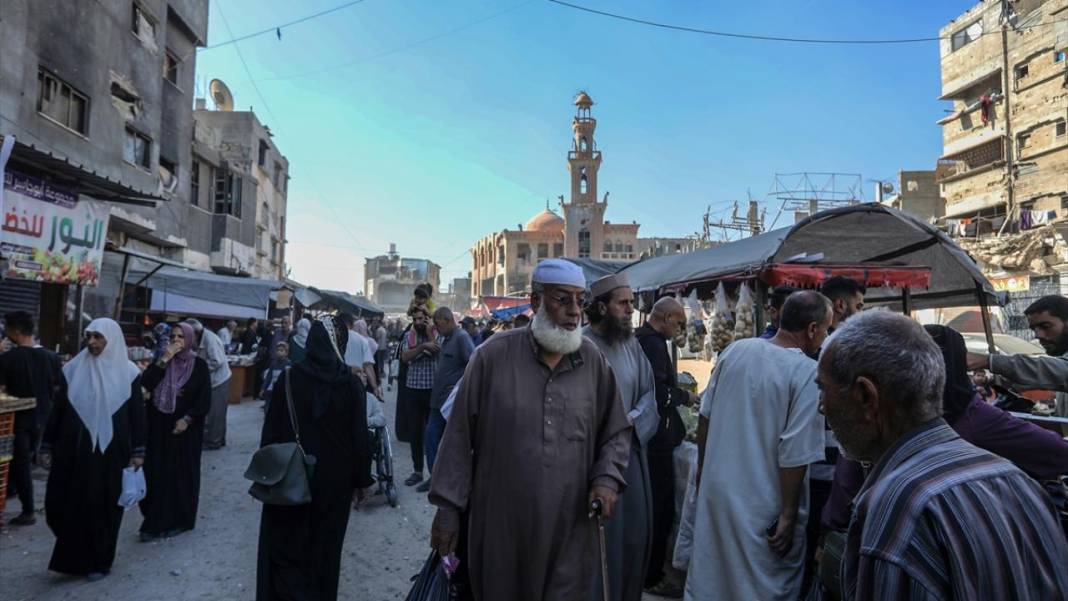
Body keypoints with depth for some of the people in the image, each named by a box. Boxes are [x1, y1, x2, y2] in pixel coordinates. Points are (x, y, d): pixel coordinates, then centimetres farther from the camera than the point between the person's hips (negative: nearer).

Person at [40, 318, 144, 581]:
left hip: (110, 451, -2)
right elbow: (57, 409, 7)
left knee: (103, 506, 6)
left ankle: (98, 562, 23)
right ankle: (74, 556, 30)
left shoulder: (128, 372, -4)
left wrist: (138, 451, -5)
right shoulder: (73, 369, 2)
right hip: (73, 449, 2)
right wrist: (47, 446, 5)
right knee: (65, 504, 5)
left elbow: (137, 413, -2)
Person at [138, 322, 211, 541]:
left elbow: (205, 400, -7)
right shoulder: (162, 359, 5)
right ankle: (156, 521, 16)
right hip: (159, 426, 3)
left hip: (185, 428, -3)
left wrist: (187, 419, -16)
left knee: (181, 473, 5)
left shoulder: (199, 366, -4)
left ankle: (180, 520, 16)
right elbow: (145, 383, -11)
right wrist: (164, 360, -18)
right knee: (157, 472, 5)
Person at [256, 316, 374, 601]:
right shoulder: (352, 383, -11)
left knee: (287, 547, 13)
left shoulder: (289, 379, -9)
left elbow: (271, 431, -5)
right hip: (335, 479, 1)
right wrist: (361, 479, 2)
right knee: (324, 547, 18)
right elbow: (360, 436, -9)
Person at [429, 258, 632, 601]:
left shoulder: (594, 361, 1)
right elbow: (460, 435, -3)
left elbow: (616, 431, 11)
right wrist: (448, 507, -2)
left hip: (570, 529, 2)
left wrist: (607, 478, -6)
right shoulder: (494, 355, -7)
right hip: (500, 522, -1)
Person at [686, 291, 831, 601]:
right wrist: (788, 515, -10)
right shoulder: (808, 373, -17)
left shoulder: (735, 350, -1)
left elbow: (705, 417, 6)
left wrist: (703, 468, 18)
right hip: (763, 507, -5)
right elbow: (795, 453, -20)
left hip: (717, 489, 5)